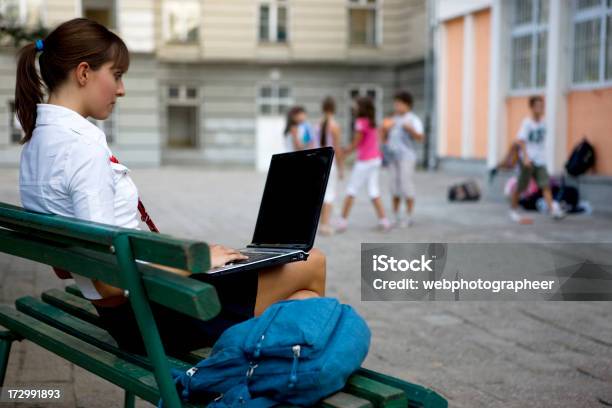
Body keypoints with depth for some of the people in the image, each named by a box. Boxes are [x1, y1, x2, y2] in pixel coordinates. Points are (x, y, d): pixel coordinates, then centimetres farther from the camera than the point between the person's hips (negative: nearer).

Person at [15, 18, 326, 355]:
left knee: (300, 301, 18)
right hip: (154, 317, -9)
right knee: (312, 264, 7)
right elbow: (111, 279, -25)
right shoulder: (83, 146, -21)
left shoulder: (36, 141, 9)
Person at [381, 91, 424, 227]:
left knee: (407, 186, -7)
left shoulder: (413, 120, -1)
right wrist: (385, 129, 1)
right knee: (394, 187, 7)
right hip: (392, 156, 6)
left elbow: (420, 137, -14)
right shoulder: (393, 120, 18)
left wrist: (411, 129, -31)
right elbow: (384, 139, 21)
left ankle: (408, 217, -2)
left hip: (406, 157, -6)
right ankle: (395, 216, 13)